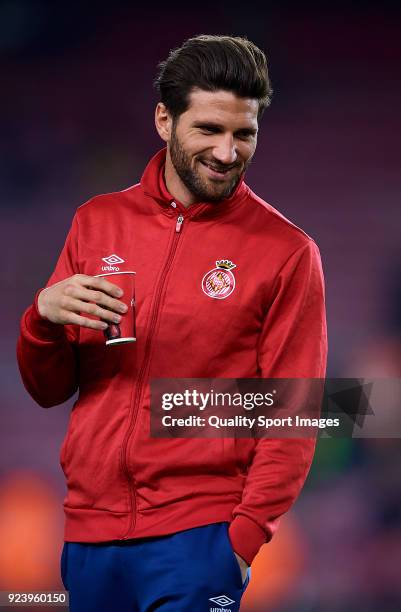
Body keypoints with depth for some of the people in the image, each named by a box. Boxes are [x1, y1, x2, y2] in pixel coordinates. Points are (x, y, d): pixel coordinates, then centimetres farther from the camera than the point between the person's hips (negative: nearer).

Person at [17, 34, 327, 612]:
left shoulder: (287, 253, -2)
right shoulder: (99, 222, 9)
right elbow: (48, 389, 13)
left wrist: (243, 538, -13)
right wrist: (44, 317, -7)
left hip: (196, 537, -4)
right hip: (89, 530, 4)